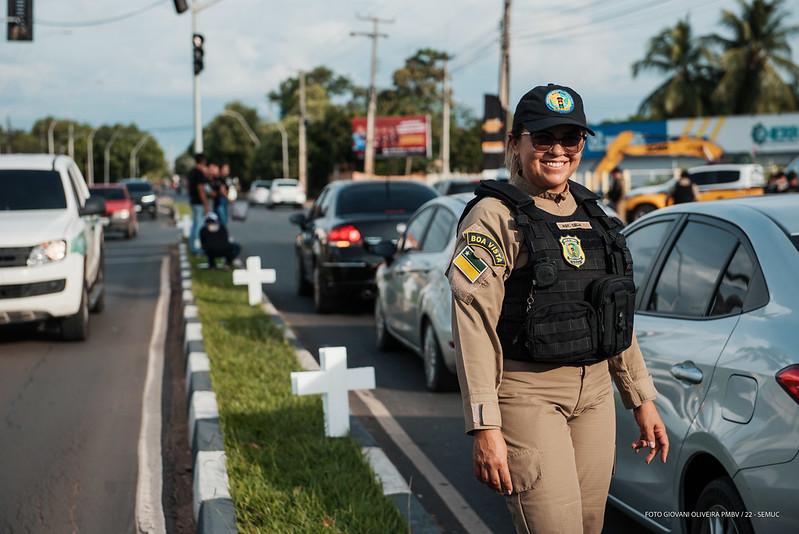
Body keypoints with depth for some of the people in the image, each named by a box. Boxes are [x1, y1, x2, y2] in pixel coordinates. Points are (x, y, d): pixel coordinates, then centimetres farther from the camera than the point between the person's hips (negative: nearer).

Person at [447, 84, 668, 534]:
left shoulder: (591, 214, 14)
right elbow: (474, 327, -14)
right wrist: (485, 428, -21)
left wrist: (643, 399, 18)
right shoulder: (494, 217, -8)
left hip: (595, 393, 7)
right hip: (527, 394, -7)